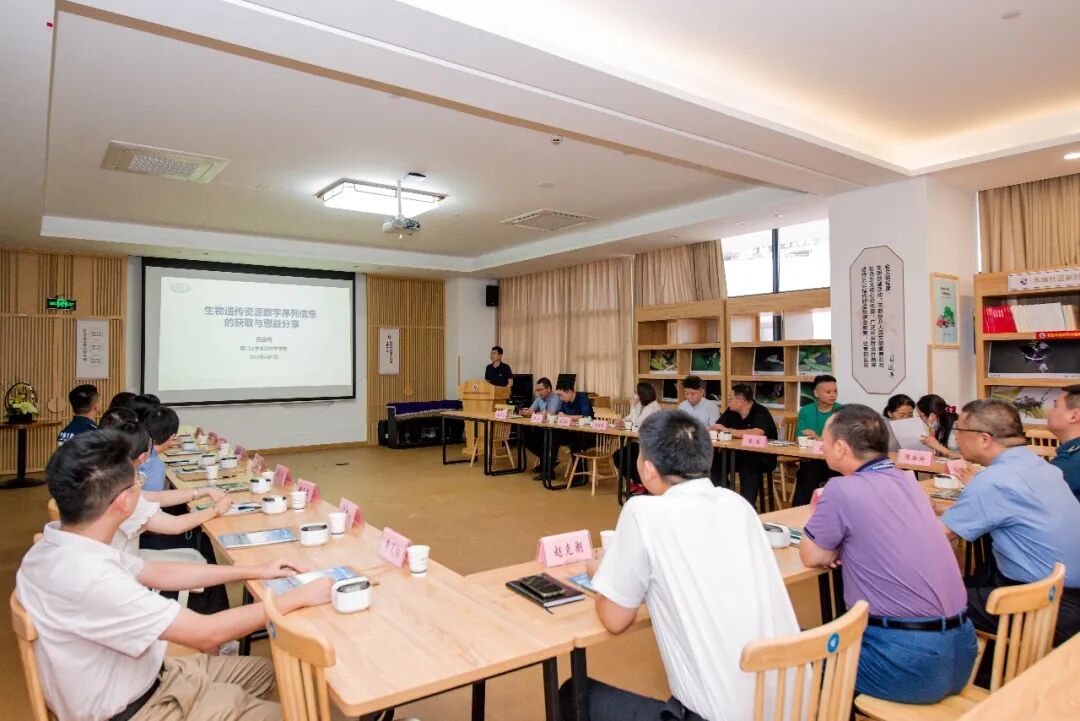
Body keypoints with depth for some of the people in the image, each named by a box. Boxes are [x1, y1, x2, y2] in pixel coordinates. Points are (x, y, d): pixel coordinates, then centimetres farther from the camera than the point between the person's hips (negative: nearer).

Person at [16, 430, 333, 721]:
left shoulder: (64, 545, -7)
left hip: (141, 676, 8)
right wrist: (298, 597, -18)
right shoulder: (88, 576, -36)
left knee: (265, 670, 18)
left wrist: (255, 571, 7)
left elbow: (158, 573, 6)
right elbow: (204, 633, -29)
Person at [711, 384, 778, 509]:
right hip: (739, 454, 7)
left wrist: (728, 430, -27)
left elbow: (756, 434, -35)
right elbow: (715, 428, 4)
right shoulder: (731, 411, 4)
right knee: (715, 463, -16)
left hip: (763, 457, -6)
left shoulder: (760, 413, -17)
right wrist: (716, 429, -23)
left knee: (747, 467, -36)